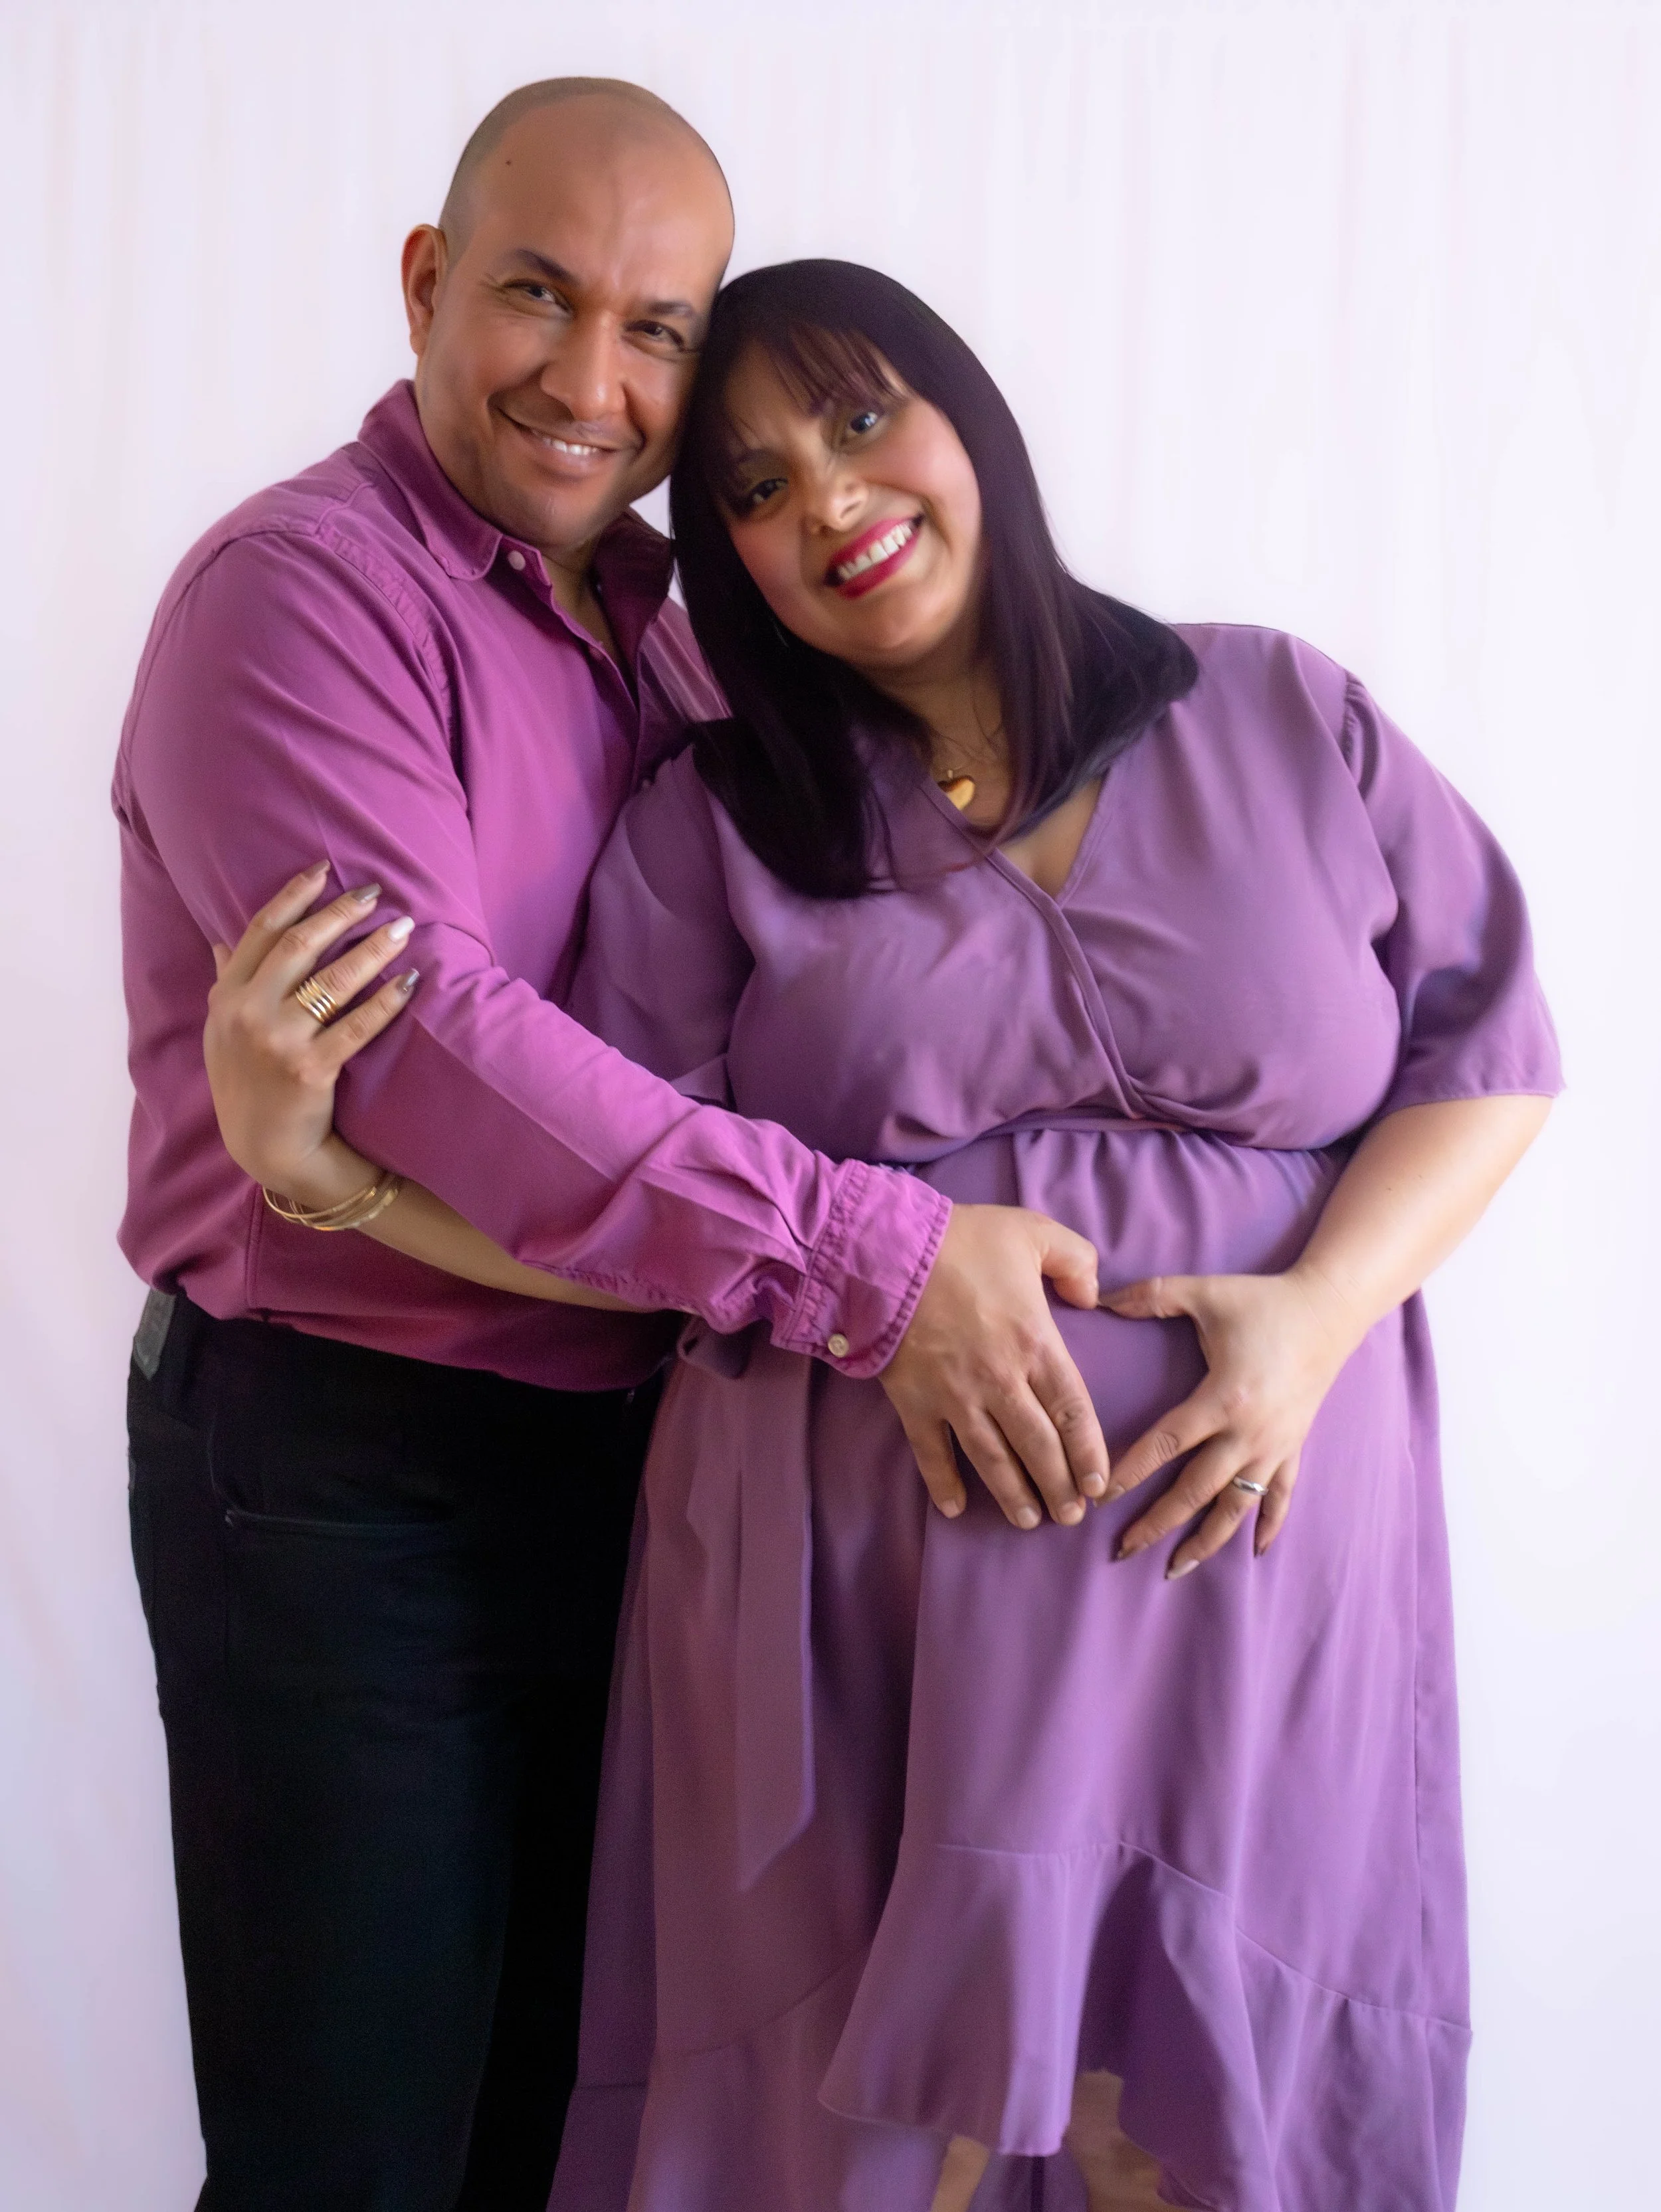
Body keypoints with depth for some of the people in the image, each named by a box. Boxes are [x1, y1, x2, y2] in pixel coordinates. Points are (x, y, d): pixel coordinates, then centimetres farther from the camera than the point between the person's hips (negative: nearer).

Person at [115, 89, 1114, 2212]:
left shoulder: (652, 629, 13)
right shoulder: (302, 589, -13)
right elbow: (413, 1042, -25)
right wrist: (865, 1259, -28)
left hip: (614, 1462, 8)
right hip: (345, 1481, -7)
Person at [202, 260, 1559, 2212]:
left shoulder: (1287, 724, 6)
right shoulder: (711, 823, 5)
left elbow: (1485, 1044, 5)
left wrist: (1321, 1310, -10)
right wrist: (315, 1158, -17)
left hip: (1238, 1551, 0)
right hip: (858, 1609, 0)